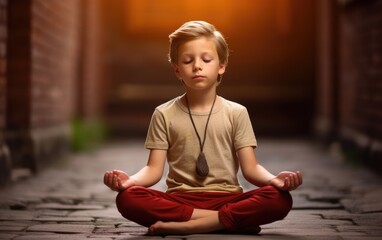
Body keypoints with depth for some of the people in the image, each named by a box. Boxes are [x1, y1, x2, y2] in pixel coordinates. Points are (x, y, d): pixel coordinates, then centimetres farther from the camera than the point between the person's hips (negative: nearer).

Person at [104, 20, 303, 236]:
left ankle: (184, 225, -27)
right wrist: (130, 180, -23)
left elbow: (250, 168, 0)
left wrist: (274, 179, -23)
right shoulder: (164, 115, 7)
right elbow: (154, 169, 0)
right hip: (180, 201, 0)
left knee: (279, 199, -29)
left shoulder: (236, 113, 7)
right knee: (127, 198, -31)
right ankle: (233, 220, -26)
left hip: (226, 199, 0)